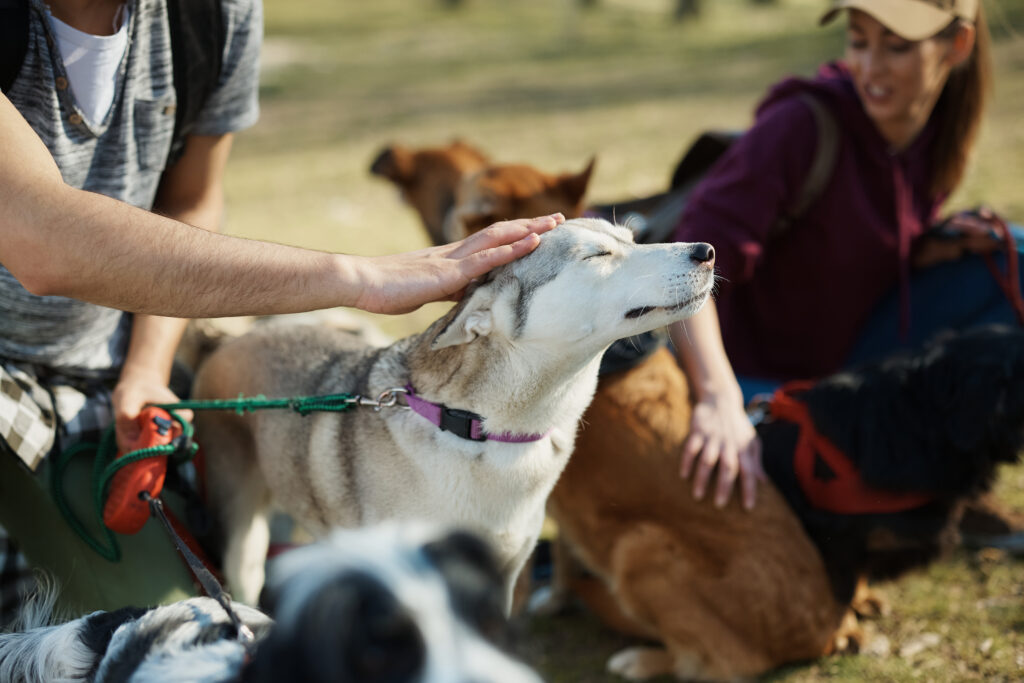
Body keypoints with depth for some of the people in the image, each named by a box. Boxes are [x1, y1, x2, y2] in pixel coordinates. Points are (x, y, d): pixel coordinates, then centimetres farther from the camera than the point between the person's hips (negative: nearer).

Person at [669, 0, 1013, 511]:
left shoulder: (939, 136, -3)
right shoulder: (803, 125, -24)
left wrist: (931, 250, -10)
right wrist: (719, 399, -45)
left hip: (852, 362, 6)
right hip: (758, 378, -6)